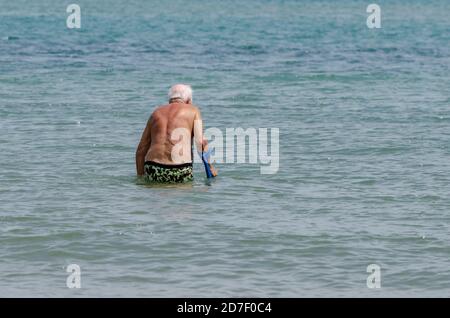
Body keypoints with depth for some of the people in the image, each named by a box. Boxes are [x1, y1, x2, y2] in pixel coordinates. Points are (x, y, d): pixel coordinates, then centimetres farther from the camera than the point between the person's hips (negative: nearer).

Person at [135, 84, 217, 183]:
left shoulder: (156, 113, 22)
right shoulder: (193, 110, 12)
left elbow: (141, 150, 20)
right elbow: (200, 142, -1)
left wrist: (140, 176, 25)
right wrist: (210, 166, 9)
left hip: (152, 172, 4)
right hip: (180, 172, -4)